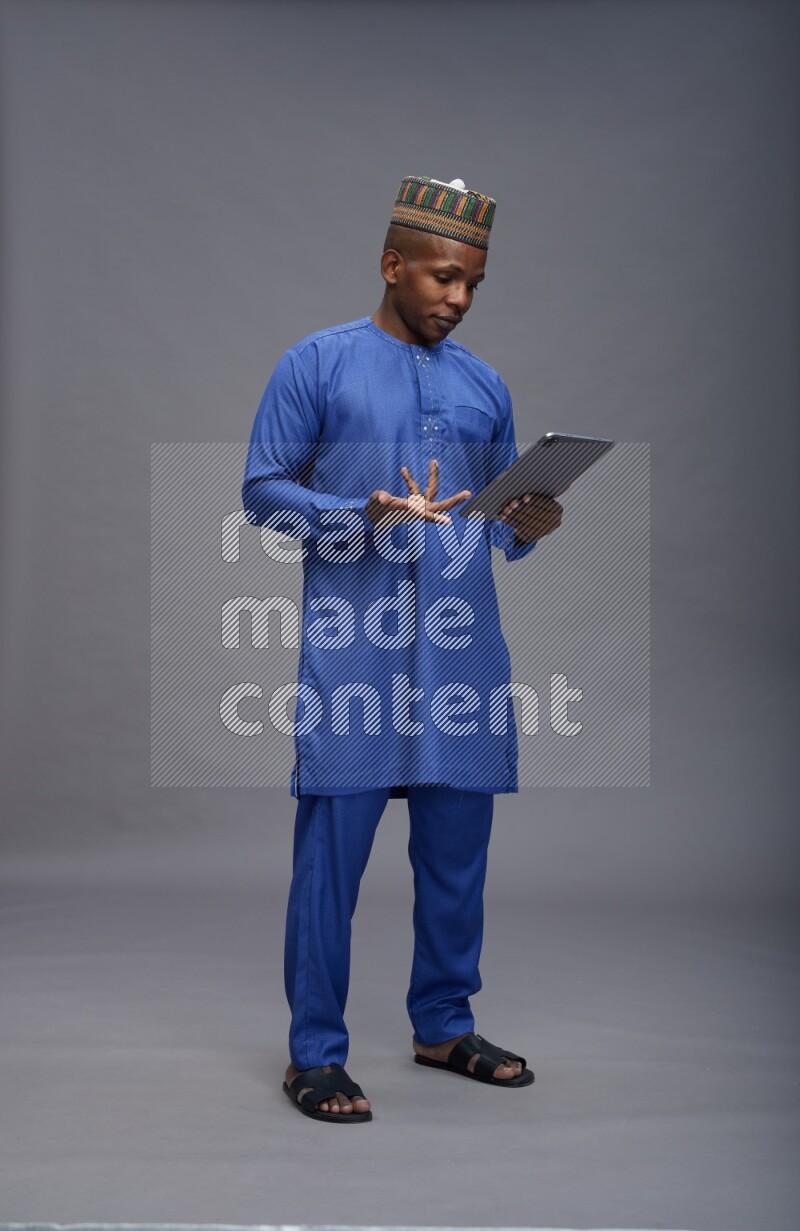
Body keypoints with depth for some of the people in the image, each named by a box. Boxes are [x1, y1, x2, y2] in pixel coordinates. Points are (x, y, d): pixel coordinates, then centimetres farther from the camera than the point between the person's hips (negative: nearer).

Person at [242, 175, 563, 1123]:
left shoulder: (483, 386, 16)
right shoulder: (317, 364, 2)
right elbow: (263, 488, -2)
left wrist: (524, 528, -4)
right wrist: (364, 517, -17)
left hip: (462, 651, 5)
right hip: (352, 645, -5)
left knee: (457, 846, 10)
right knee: (333, 847, -3)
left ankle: (444, 1025, 26)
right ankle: (314, 1053, 7)